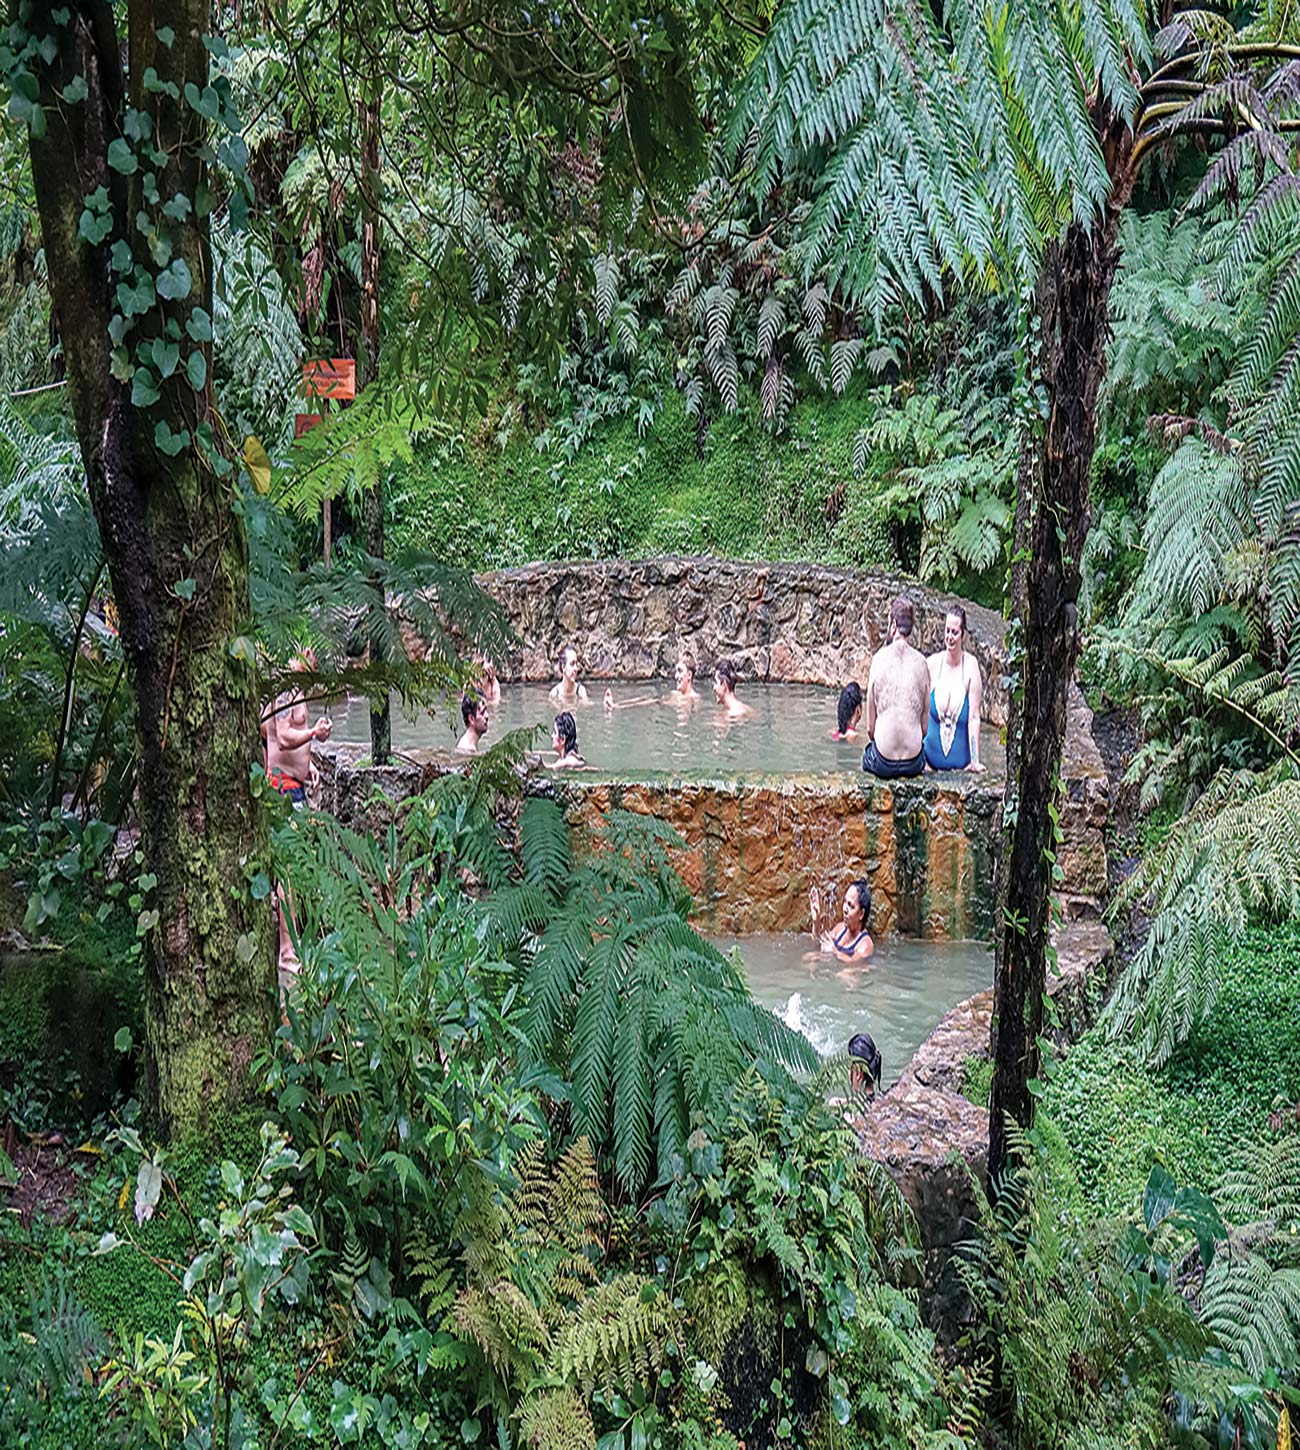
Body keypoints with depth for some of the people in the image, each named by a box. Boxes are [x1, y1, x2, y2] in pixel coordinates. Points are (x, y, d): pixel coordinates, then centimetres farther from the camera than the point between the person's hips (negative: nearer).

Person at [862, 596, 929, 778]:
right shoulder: (921, 662, -2)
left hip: (883, 762, -1)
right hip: (914, 762, 1)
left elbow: (870, 726, -1)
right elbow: (924, 726, 4)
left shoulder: (880, 658, -7)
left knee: (867, 754, 33)